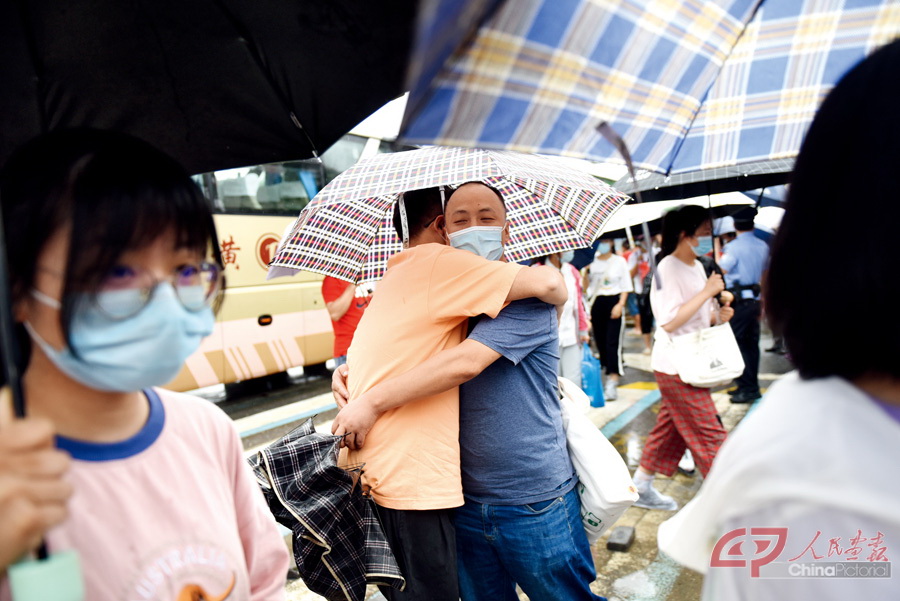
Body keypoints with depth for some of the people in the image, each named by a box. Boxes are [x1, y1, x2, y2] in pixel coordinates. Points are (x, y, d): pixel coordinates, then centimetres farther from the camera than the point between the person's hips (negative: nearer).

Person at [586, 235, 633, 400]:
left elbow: (625, 287, 1)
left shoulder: (619, 261, 2)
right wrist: (585, 272, -8)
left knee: (612, 342, -10)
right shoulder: (592, 262, 7)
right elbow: (586, 286, 10)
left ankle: (612, 383, -12)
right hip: (597, 303, 4)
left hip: (614, 301, -3)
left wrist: (620, 305, -11)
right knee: (600, 341, 6)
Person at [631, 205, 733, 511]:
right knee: (709, 434, -2)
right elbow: (670, 322, -23)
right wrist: (707, 291, -21)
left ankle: (641, 489, 29)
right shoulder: (667, 269, -17)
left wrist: (719, 314, 0)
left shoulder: (697, 267, 12)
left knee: (669, 429, 16)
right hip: (675, 365, -9)